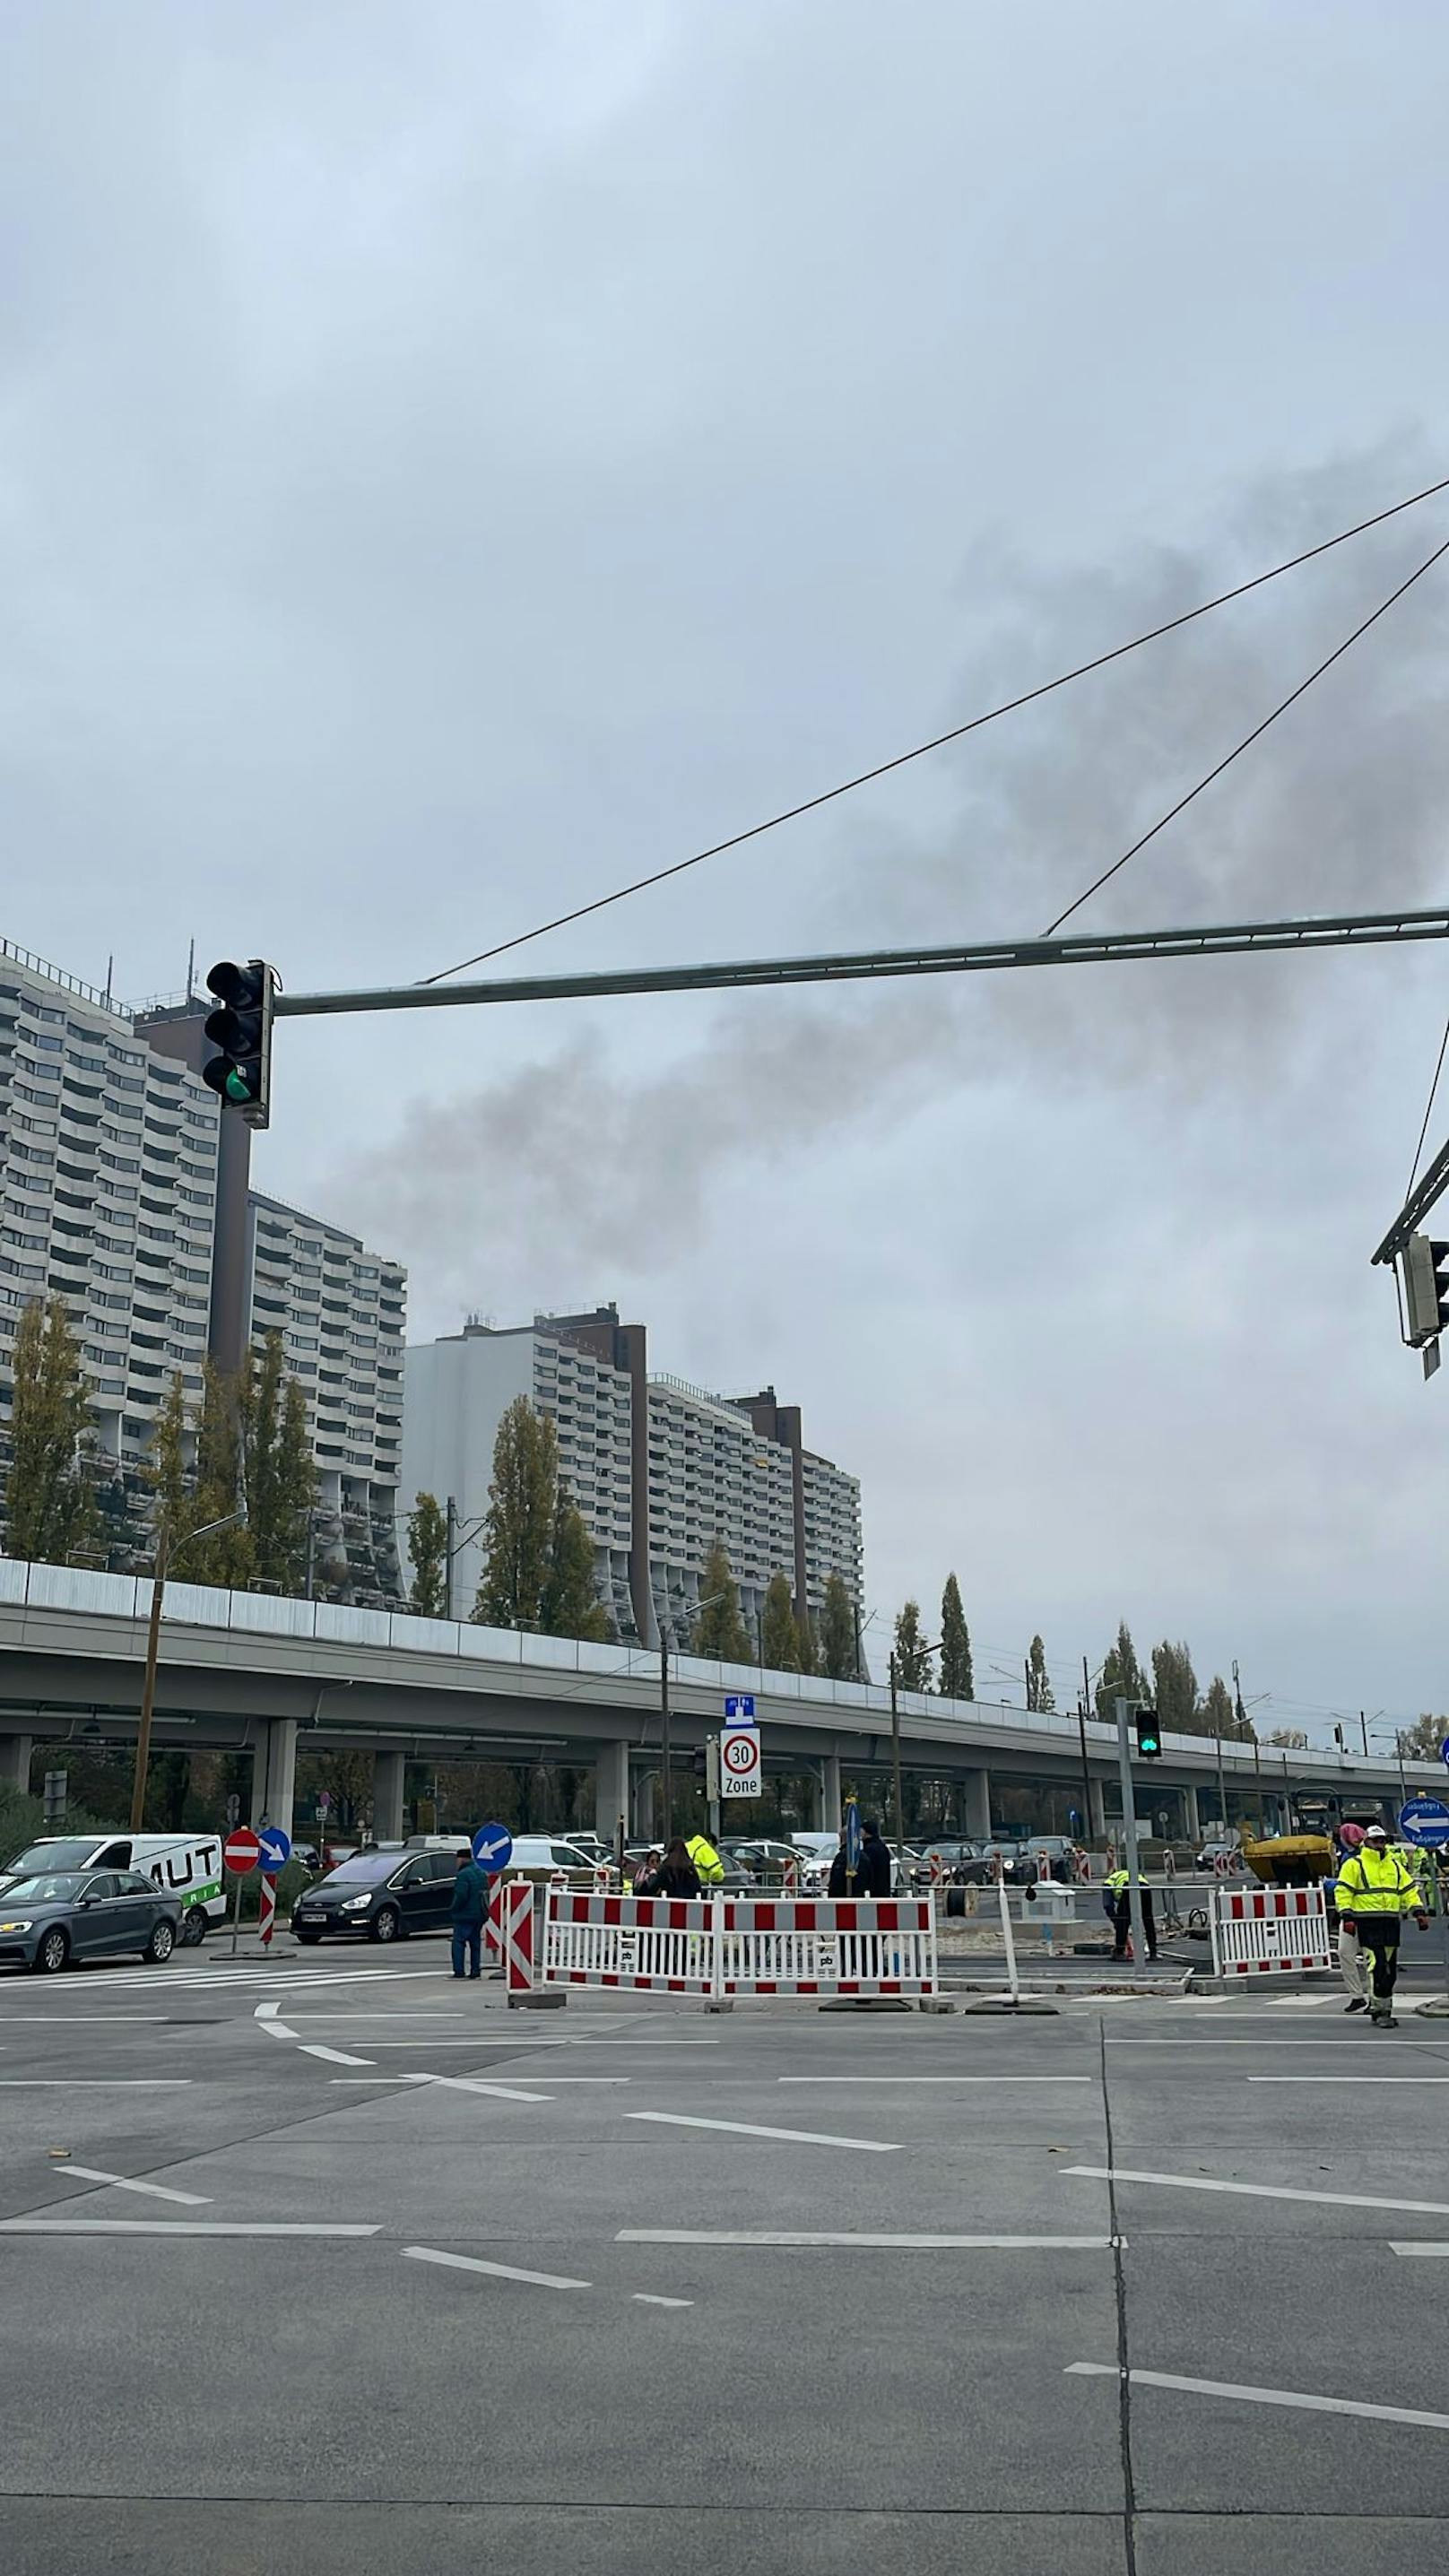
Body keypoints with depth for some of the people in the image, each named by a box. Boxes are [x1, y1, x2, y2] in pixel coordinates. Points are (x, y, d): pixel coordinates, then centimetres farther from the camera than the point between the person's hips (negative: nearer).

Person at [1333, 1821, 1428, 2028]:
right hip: (1368, 1923, -6)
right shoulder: (1354, 1864, 0)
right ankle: (1382, 2010, -10)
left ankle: (1379, 2008, 20)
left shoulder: (1395, 1865, 17)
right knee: (1379, 1966, -14)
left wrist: (1419, 1911, 6)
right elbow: (1343, 1891, -3)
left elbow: (1409, 1889, 19)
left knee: (1390, 1969, 8)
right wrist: (1347, 1916, -12)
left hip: (1391, 1922, 6)